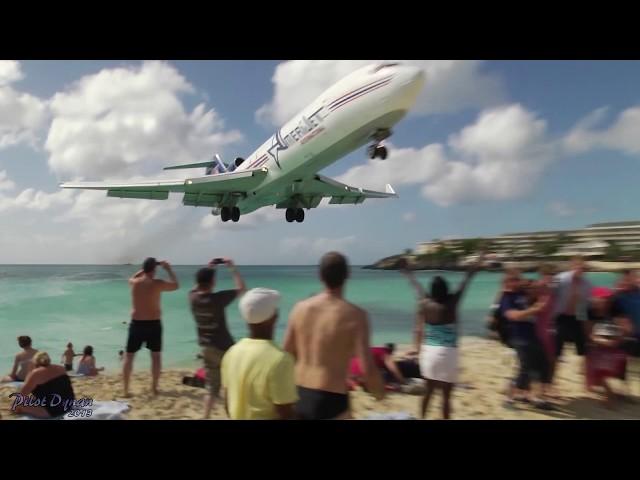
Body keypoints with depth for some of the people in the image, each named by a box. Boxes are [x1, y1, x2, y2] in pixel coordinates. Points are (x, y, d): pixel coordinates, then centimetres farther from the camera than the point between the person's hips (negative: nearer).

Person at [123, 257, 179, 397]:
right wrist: (169, 269, 10)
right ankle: (154, 387, 16)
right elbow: (176, 285, 3)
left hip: (137, 323, 2)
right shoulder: (157, 283, -12)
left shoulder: (134, 282, -2)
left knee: (129, 356, 11)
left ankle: (126, 389, 11)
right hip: (153, 324, -2)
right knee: (156, 356, 12)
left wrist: (144, 269, 23)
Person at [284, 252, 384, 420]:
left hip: (298, 395, 5)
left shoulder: (300, 308, -1)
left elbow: (287, 355, 6)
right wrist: (379, 392, 4)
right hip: (331, 400, -5)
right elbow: (367, 368, -17)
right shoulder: (354, 315, -14)